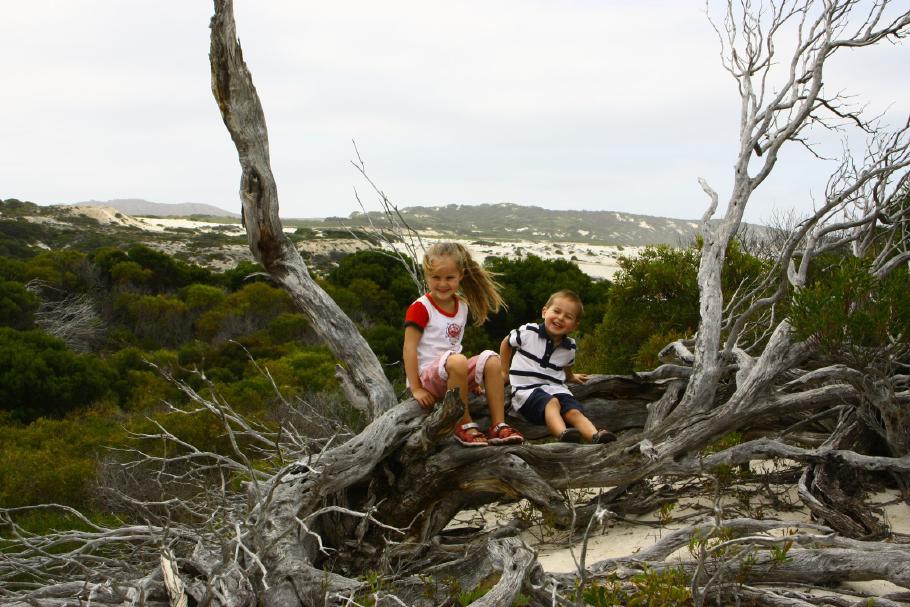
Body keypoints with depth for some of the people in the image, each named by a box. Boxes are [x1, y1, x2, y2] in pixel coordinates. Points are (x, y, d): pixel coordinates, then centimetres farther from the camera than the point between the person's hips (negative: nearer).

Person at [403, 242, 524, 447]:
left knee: (491, 359, -15)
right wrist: (416, 389, -17)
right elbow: (409, 348, -12)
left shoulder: (462, 306, 12)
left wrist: (471, 378, 18)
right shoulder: (420, 308, -9)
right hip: (427, 375, -7)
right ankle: (464, 425, -23)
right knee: (457, 361, -35)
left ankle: (498, 425, -18)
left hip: (453, 374, 7)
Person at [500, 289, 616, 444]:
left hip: (555, 389, 5)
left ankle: (595, 437, -51)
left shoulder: (569, 347, 10)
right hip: (527, 389, -4)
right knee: (551, 402, -36)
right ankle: (563, 434, -64)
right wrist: (504, 371, 24)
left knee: (574, 411, -25)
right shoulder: (528, 332, -3)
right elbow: (506, 343, 17)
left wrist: (572, 377, 27)